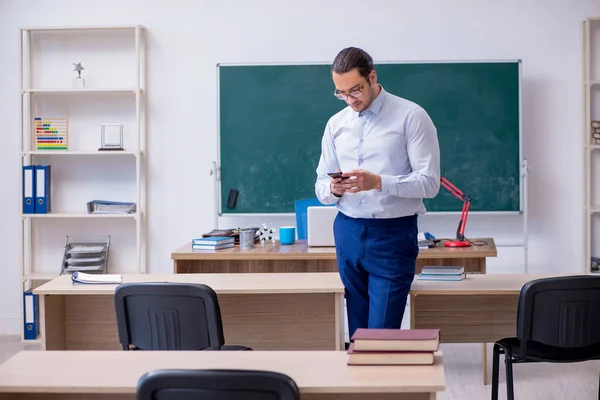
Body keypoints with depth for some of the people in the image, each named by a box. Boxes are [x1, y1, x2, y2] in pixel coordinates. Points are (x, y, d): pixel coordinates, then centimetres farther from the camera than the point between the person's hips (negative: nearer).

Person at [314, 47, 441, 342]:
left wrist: (378, 182, -24)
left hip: (393, 234, -5)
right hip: (348, 233, 5)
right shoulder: (336, 124, 10)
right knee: (356, 332, 10)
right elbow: (321, 187, 12)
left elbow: (429, 182, -11)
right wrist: (333, 189, -12)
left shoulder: (411, 117, -5)